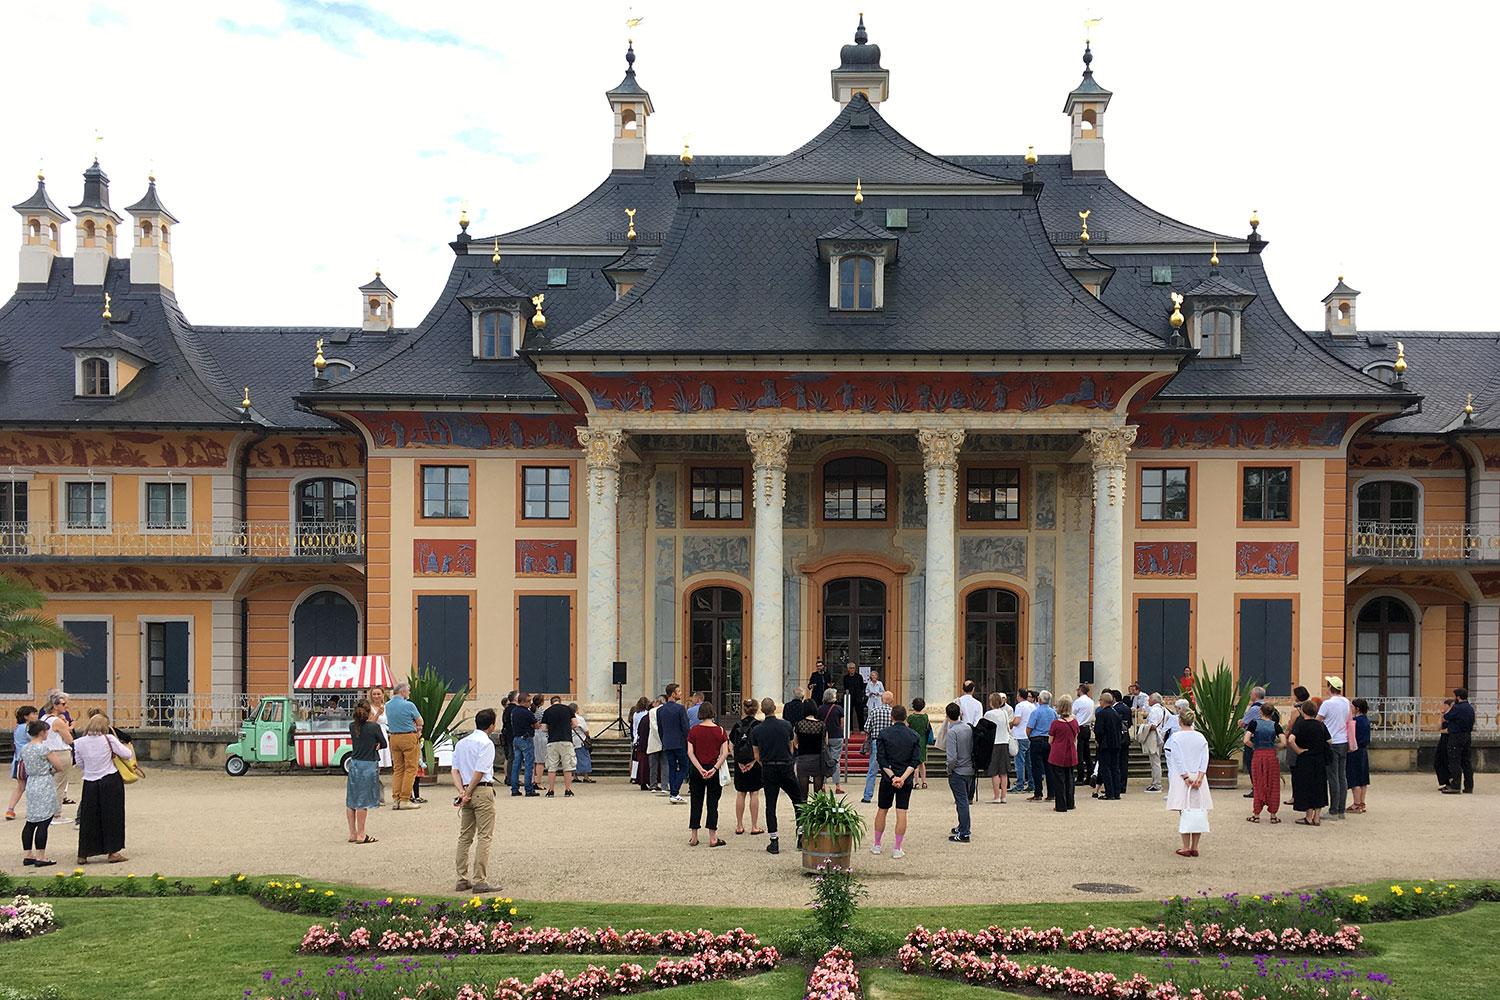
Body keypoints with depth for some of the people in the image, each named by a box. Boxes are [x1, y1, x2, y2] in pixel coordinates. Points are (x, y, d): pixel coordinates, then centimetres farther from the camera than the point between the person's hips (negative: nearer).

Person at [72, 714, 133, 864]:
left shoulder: (79, 743, -2)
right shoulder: (109, 739, -10)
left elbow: (80, 763, 8)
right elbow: (127, 754, -5)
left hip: (90, 783, 3)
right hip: (110, 781, -3)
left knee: (88, 818, 11)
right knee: (112, 816, 7)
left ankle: (83, 855, 15)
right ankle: (113, 852, 8)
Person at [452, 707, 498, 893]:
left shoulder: (461, 743, 14)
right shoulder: (486, 743, -9)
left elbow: (455, 770, 7)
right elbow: (479, 772, -16)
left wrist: (462, 791, -2)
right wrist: (467, 794, -9)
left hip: (468, 791, 8)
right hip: (482, 791, -8)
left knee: (465, 836, 12)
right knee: (484, 837, -5)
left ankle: (462, 880, 14)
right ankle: (479, 881, -8)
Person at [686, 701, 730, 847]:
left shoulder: (694, 730, -2)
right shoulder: (720, 730, -3)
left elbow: (690, 752, -7)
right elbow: (725, 753, -10)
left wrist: (700, 769, -11)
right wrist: (714, 768, -13)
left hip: (696, 771, 1)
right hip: (714, 772, -1)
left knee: (696, 804, 9)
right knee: (713, 804, 5)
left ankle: (693, 838, 13)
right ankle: (712, 838, 5)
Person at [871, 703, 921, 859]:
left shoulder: (884, 733, -5)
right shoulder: (914, 735, 0)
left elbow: (881, 758, -10)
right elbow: (914, 761, -7)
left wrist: (892, 776, -11)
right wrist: (903, 778, -13)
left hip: (887, 778, 0)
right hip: (906, 780, 0)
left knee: (882, 810, 12)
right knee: (901, 812, 3)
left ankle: (877, 845, 20)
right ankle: (897, 849, 4)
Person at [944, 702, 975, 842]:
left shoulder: (952, 732, -20)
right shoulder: (968, 728, 1)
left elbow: (952, 757, -24)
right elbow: (973, 749, 8)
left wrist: (949, 769, -8)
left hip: (958, 771, -7)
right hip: (970, 770, 7)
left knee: (962, 801, -2)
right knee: (965, 799, 21)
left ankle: (964, 834, 2)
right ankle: (963, 826, 35)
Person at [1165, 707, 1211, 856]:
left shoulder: (1176, 736, -6)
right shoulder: (1201, 737, 5)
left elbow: (1178, 759, -12)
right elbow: (1205, 760, -2)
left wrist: (1186, 777, -10)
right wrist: (1199, 777, -8)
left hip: (1181, 777, -3)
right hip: (1198, 777, 3)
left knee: (1184, 811, 0)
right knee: (1199, 811, 7)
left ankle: (1186, 847, -1)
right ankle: (1195, 847, 7)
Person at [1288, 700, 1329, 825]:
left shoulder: (1300, 724, -12)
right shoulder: (1321, 725, 1)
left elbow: (1291, 740, -27)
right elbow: (1328, 741, 3)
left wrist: (1298, 750, -15)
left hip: (1305, 761, -4)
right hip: (1320, 761, 4)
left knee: (1306, 788, 5)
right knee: (1318, 788, 11)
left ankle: (1309, 818, 9)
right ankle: (1317, 818, 14)